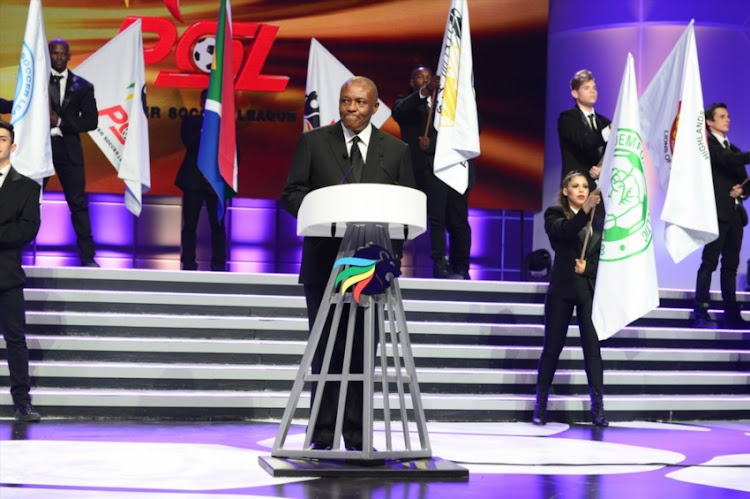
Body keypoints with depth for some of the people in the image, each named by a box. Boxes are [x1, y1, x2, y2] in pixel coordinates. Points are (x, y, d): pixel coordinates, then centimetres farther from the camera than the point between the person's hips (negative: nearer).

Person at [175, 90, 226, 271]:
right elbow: (190, 143, -8)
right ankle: (188, 264, 2)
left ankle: (218, 265, -1)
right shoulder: (190, 121, 9)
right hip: (193, 180, 0)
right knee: (190, 224, -1)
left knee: (218, 225, -4)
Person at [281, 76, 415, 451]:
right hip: (324, 264, -1)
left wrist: (392, 247, -8)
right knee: (326, 350, 0)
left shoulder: (396, 150, 9)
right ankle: (323, 435, 5)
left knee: (362, 351, 4)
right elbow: (291, 194, 3)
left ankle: (356, 436, 10)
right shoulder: (313, 142, 6)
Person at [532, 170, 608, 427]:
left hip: (590, 288, 2)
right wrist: (586, 209, -37)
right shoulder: (554, 215, 1)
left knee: (592, 346, -2)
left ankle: (598, 406, -1)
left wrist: (588, 267, -7)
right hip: (562, 289, -2)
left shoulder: (597, 220, 12)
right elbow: (566, 230, -22)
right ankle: (540, 406, 9)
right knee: (552, 346, 1)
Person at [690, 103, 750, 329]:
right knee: (710, 262, -11)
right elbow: (729, 160, -20)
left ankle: (731, 315, 9)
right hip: (717, 212, -8)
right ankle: (700, 313, -12)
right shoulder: (708, 145, -3)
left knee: (731, 265, 7)